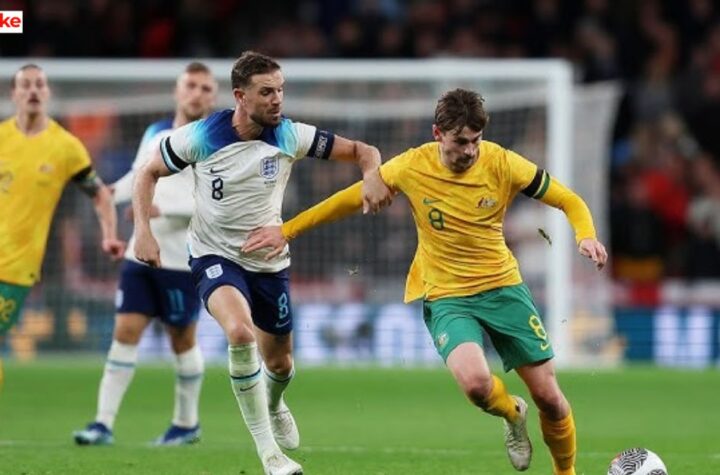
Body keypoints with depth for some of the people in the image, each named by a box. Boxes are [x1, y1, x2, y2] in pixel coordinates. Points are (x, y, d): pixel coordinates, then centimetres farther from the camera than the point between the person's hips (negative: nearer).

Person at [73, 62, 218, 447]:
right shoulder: (155, 134, 10)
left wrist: (163, 208, -27)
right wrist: (114, 192, 2)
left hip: (185, 260, -4)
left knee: (182, 340, 7)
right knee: (125, 332, -4)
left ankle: (187, 424, 25)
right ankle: (103, 424, -5)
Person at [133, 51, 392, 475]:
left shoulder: (289, 136, -13)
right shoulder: (201, 137, -17)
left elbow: (360, 150, -7)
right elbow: (148, 174, -1)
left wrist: (372, 174, -30)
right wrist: (144, 231, -13)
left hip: (269, 261, 4)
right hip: (216, 256, -4)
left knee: (280, 364, 16)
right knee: (241, 332, -33)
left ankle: (273, 405, 57)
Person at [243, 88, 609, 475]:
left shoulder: (501, 164, -10)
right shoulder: (413, 167, -10)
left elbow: (569, 201, -2)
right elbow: (350, 199, 4)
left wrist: (586, 236, -23)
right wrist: (286, 230, 4)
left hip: (503, 287, 1)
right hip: (446, 298, -1)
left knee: (548, 396, 0)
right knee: (474, 380, -29)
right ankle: (512, 415, 7)